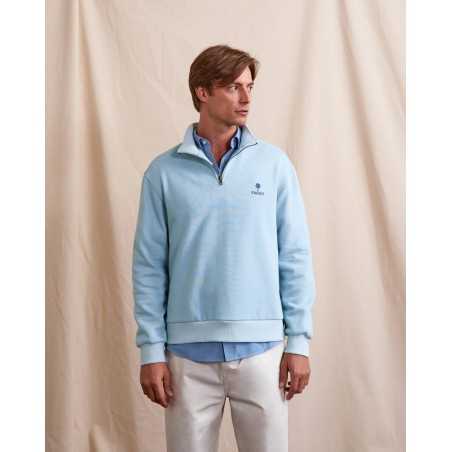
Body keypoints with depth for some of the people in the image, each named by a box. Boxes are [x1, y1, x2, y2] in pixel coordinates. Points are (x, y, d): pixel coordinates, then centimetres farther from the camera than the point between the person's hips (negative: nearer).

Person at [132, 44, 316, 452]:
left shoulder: (274, 164, 1)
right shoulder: (164, 172, 0)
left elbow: (295, 257, 1)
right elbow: (149, 267, 1)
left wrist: (299, 341, -2)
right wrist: (151, 350, -3)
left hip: (261, 347, 1)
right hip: (188, 351, 0)